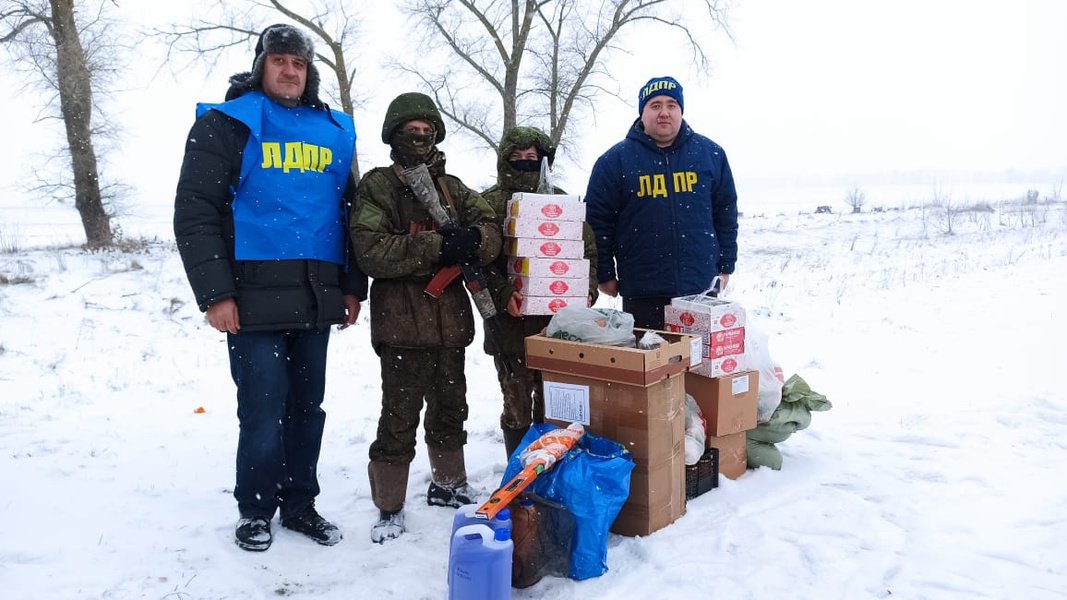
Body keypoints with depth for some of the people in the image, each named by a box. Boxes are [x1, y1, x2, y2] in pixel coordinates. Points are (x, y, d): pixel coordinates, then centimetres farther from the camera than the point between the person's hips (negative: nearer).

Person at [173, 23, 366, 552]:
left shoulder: (333, 132, 15)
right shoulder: (226, 125, 0)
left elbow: (348, 212, 20)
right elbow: (194, 212, -5)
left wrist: (352, 286, 13)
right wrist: (216, 293, -12)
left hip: (316, 300, 5)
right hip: (254, 300, -4)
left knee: (308, 406, 11)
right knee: (264, 410, -2)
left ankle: (299, 504, 26)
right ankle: (255, 510, 19)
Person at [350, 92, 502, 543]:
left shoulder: (452, 188, 12)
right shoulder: (376, 187, -3)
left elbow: (491, 232, 2)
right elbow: (371, 251, -17)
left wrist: (470, 241, -21)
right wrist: (437, 245, -20)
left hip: (450, 316, 5)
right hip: (402, 318, -5)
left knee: (450, 408, 18)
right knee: (399, 417, -2)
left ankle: (447, 485, 37)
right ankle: (389, 509, 13)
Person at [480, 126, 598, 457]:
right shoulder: (490, 203, 2)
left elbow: (587, 251, 12)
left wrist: (587, 290, -4)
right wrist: (503, 294, -19)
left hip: (556, 321, 3)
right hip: (510, 325, -2)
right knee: (517, 408, 4)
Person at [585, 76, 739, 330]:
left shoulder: (710, 154, 6)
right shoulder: (614, 160, -1)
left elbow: (725, 212, 11)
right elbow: (598, 221, 1)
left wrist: (725, 266, 9)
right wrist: (605, 274, 0)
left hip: (701, 288, 2)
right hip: (642, 292, -2)